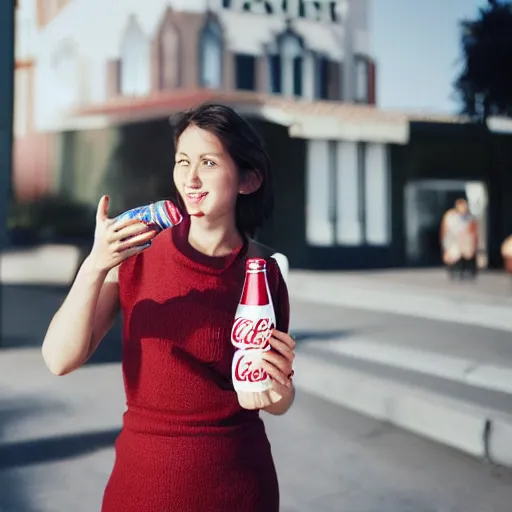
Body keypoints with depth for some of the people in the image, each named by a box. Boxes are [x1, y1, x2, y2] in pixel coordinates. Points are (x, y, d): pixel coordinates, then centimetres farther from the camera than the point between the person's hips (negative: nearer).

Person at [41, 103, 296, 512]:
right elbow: (61, 360, -14)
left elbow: (275, 404, 4)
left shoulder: (265, 273, -7)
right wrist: (94, 267, -26)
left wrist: (279, 388, -18)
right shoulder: (136, 254, -7)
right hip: (143, 474, 1)